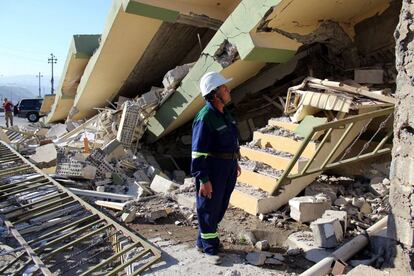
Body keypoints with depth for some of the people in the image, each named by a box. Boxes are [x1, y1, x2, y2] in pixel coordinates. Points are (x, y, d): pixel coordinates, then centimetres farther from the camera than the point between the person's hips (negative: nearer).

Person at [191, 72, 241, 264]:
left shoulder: (223, 112, 8)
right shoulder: (205, 118, -21)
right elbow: (198, 152, -21)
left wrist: (235, 162, 22)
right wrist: (203, 180, -21)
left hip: (228, 168, 9)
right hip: (212, 169, -9)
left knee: (221, 207, 19)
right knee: (208, 209, 7)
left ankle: (203, 241, 37)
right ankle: (209, 248, 25)